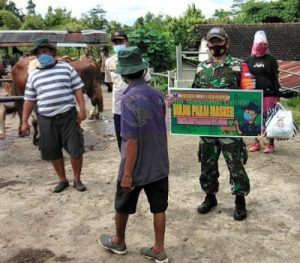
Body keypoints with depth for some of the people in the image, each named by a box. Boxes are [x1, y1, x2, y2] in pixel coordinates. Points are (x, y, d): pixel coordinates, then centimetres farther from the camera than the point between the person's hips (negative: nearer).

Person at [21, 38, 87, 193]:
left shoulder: (66, 68, 3)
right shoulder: (33, 75, 9)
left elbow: (77, 89, 2)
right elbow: (29, 99, 11)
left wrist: (82, 109, -8)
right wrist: (24, 121, 6)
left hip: (68, 116, -2)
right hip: (46, 119, 2)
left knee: (76, 149, -1)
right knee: (53, 152, 9)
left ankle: (77, 180, 18)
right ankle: (63, 180, 27)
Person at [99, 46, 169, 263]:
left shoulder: (130, 99, -22)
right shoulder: (157, 95, -1)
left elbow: (131, 141, -22)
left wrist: (127, 173, -15)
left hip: (137, 167, -5)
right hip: (159, 164, 6)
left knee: (123, 206, 17)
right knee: (159, 207, 14)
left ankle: (118, 242, 38)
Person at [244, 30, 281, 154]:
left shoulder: (271, 59, 1)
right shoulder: (248, 60, 7)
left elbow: (275, 78, 0)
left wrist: (277, 95, -4)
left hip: (269, 94, -2)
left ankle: (270, 144, 13)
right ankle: (256, 143, 21)